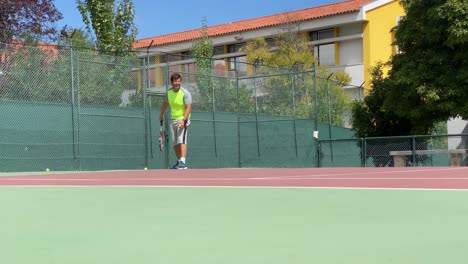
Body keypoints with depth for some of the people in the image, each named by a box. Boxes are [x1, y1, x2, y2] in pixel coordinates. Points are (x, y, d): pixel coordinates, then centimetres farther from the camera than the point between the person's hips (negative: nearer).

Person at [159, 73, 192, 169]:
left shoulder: (185, 93, -15)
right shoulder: (169, 92, 5)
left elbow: (188, 108, -22)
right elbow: (165, 103, 23)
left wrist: (183, 120, -33)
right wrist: (161, 114, 29)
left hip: (182, 119, -7)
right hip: (173, 120, 7)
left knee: (181, 141, -20)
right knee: (175, 143, 10)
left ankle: (183, 163, -27)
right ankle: (179, 162, 23)